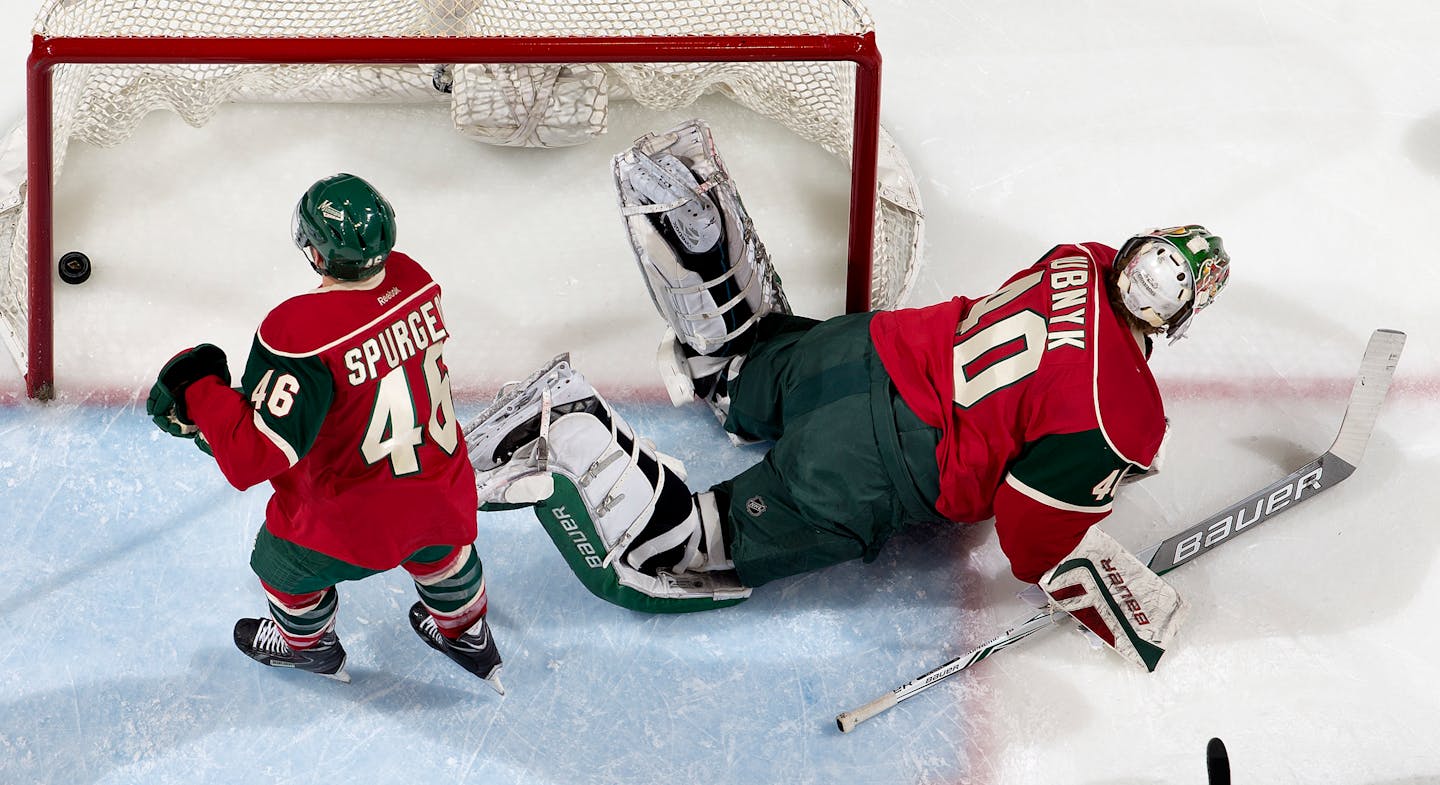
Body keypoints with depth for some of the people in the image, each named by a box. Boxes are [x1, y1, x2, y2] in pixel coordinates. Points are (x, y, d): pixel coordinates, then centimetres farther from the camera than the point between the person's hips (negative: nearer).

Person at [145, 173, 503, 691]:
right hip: (444, 490, 5)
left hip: (355, 519, -5)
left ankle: (306, 645, 58)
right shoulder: (413, 280, -14)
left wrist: (198, 391, -20)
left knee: (285, 562, 29)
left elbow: (253, 456, -35)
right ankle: (467, 636, 64)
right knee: (439, 548, 39)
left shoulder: (302, 333, -34)